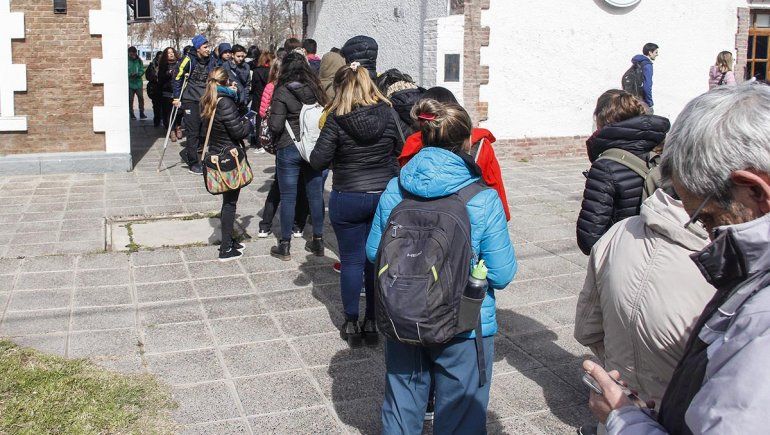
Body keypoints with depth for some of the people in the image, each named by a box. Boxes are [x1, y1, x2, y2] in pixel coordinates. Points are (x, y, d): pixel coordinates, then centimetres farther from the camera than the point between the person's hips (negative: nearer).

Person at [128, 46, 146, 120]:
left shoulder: (139, 60, 5)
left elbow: (142, 70, 3)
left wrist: (138, 74, -17)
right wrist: (130, 74, -23)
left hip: (138, 83, 2)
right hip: (129, 83, -2)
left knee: (141, 98, -2)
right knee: (130, 99, 4)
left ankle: (141, 113, 9)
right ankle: (131, 113, 15)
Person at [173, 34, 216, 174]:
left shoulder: (211, 61, 8)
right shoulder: (189, 60, -8)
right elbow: (177, 78, -4)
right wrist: (176, 97, -5)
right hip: (190, 100, -5)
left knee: (205, 130, 2)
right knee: (193, 132, -3)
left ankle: (187, 152, 22)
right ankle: (193, 163, 5)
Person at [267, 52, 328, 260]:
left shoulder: (282, 92, -13)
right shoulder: (315, 89, 1)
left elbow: (275, 126, -14)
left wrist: (270, 117, 5)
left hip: (289, 149, -4)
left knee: (288, 197, 5)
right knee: (315, 195, 12)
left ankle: (285, 246, 14)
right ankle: (318, 241, 21)